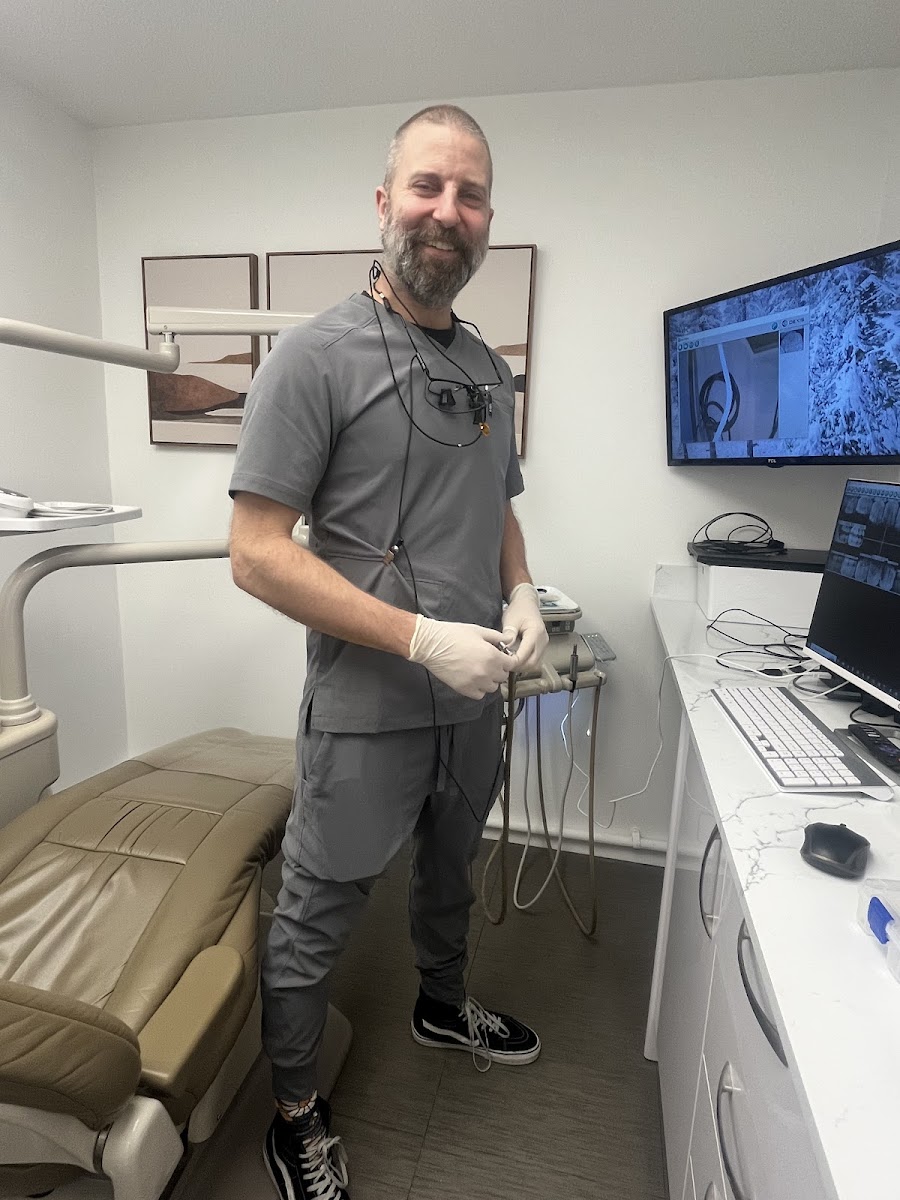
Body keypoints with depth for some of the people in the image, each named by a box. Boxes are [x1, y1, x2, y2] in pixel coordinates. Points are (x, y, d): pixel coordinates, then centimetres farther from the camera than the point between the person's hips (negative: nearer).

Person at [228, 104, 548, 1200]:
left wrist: (521, 594, -2)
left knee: (451, 871, 28)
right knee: (316, 915, 12)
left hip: (475, 697, 7)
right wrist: (421, 637, -23)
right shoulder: (317, 353, -12)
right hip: (367, 709, -6)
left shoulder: (489, 369, 9)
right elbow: (255, 552, -18)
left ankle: (442, 1004, 58)